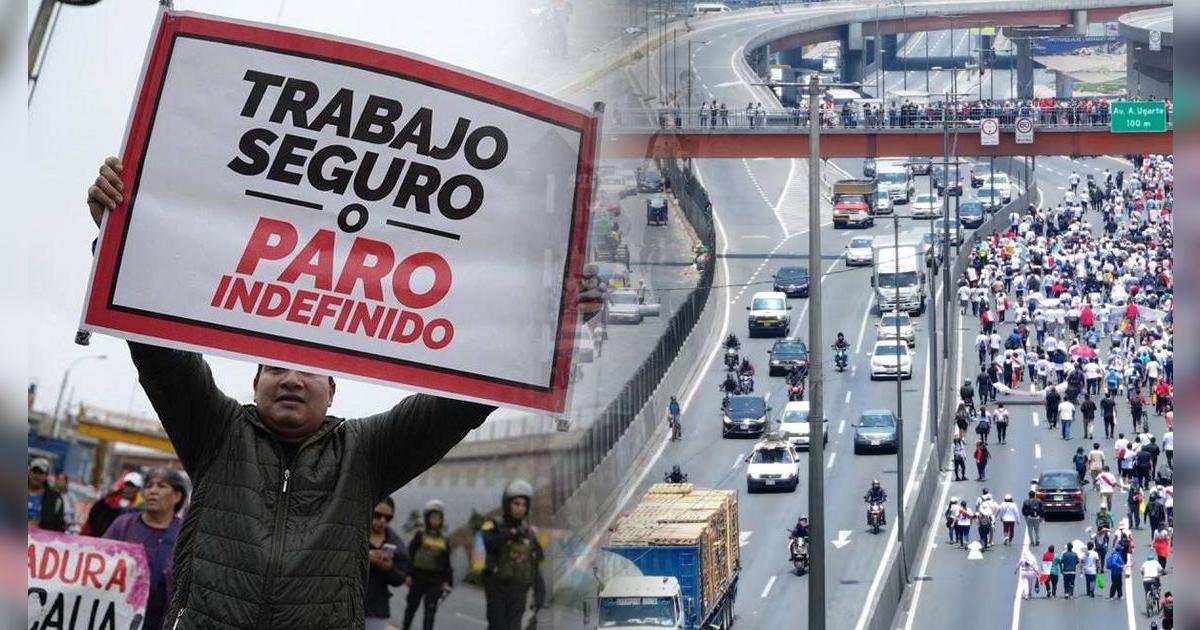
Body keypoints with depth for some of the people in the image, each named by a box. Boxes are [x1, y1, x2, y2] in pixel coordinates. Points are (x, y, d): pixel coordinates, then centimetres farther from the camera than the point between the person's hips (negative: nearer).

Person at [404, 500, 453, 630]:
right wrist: (407, 575, -10)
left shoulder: (444, 541, 9)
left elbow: (447, 564, 12)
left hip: (435, 581, 2)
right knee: (412, 606, 11)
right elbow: (409, 555, -3)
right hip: (418, 577, -2)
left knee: (430, 611, -3)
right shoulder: (420, 535, -1)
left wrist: (447, 582, 7)